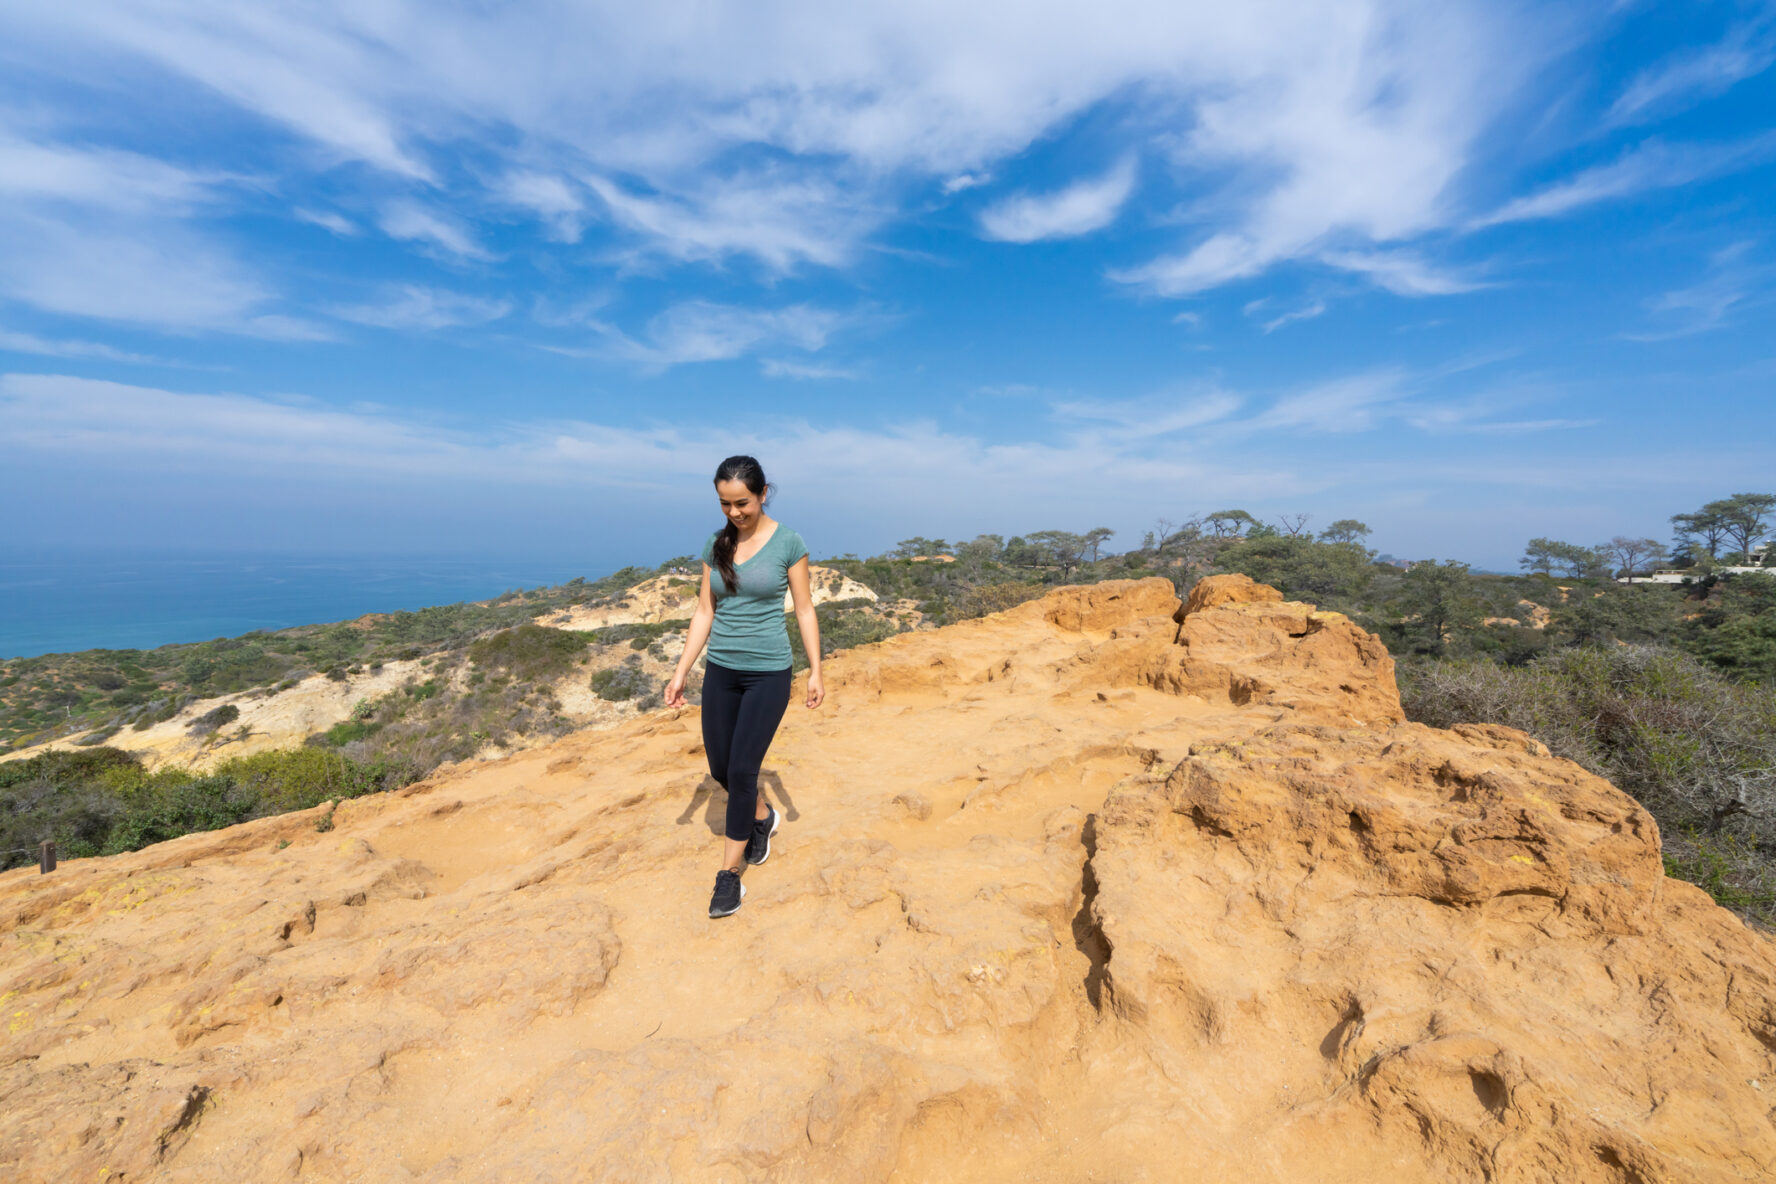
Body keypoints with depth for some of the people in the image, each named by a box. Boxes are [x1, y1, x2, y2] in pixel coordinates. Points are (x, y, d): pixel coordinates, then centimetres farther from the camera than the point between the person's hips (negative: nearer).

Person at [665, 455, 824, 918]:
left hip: (768, 672, -5)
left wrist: (815, 670, -5)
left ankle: (730, 874, 15)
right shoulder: (716, 544, 3)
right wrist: (681, 671, 3)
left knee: (742, 770, -4)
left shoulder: (787, 542, -8)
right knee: (720, 768, 12)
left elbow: (804, 609, -4)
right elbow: (704, 612, 6)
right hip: (721, 670, 5)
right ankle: (762, 816, 43)